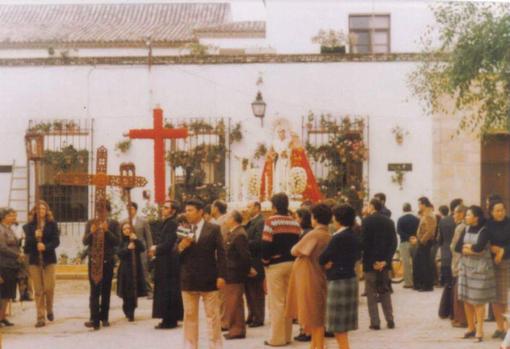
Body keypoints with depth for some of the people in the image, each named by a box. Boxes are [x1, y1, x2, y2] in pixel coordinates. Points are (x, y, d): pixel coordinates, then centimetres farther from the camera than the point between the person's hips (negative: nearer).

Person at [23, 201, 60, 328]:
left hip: (49, 258, -1)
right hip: (34, 259, 1)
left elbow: (56, 241, -4)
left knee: (49, 287, -5)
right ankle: (40, 317, 2)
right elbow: (27, 241, 0)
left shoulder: (52, 224, 2)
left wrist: (45, 247, -20)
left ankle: (49, 310, 22)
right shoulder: (30, 225, 5)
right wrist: (35, 237, -20)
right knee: (38, 290, -1)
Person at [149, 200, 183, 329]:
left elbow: (168, 244, -22)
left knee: (167, 291, -5)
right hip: (168, 262, 10)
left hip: (168, 262, -10)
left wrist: (156, 249, -6)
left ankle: (169, 320, -1)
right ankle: (172, 318, 20)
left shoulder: (172, 224, -17)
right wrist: (157, 248, 2)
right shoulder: (168, 223, 13)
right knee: (171, 291, 13)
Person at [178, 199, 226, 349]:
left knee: (212, 315, 4)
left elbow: (221, 253, -4)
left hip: (208, 278, -3)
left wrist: (221, 276, -11)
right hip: (188, 279, 3)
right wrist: (181, 247, -17)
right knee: (189, 315, 8)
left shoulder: (213, 229, -1)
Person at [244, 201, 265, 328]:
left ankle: (259, 319, 7)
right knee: (249, 290, 15)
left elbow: (258, 242, -23)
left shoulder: (261, 222, -15)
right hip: (248, 262, 9)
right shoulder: (250, 222, 14)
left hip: (255, 263, -9)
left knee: (256, 291, -1)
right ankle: (252, 316, 24)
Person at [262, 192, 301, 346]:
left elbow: (266, 244, -15)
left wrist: (265, 260, -2)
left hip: (275, 265, -6)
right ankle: (286, 335, 19)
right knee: (288, 301, 13)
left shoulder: (271, 221, -12)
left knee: (276, 302, -1)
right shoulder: (295, 223, 7)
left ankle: (277, 338, 2)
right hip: (291, 264, 6)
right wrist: (292, 259, 12)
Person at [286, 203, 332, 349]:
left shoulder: (314, 235, -20)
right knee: (316, 314, 16)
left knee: (313, 314, 0)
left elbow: (295, 251, -11)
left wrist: (297, 245, 8)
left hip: (309, 278, -8)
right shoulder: (328, 237, 4)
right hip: (319, 276, 8)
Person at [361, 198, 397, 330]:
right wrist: (385, 260, -7)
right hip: (384, 262, 4)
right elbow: (394, 242, 0)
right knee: (385, 292, 14)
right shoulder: (389, 221, 7)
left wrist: (373, 261, -7)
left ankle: (375, 322, 0)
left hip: (370, 263, -4)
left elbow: (364, 242, -13)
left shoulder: (367, 221, -8)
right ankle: (390, 320, 13)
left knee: (371, 294, 2)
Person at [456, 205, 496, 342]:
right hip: (466, 267, 6)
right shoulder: (466, 230, 8)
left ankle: (479, 330, 2)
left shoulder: (484, 231, -10)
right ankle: (471, 328, 19)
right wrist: (473, 250, -13)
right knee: (467, 299, 8)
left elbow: (478, 247, -24)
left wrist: (467, 246, -6)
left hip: (480, 269, -6)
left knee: (478, 300, -4)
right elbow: (457, 247, 0)